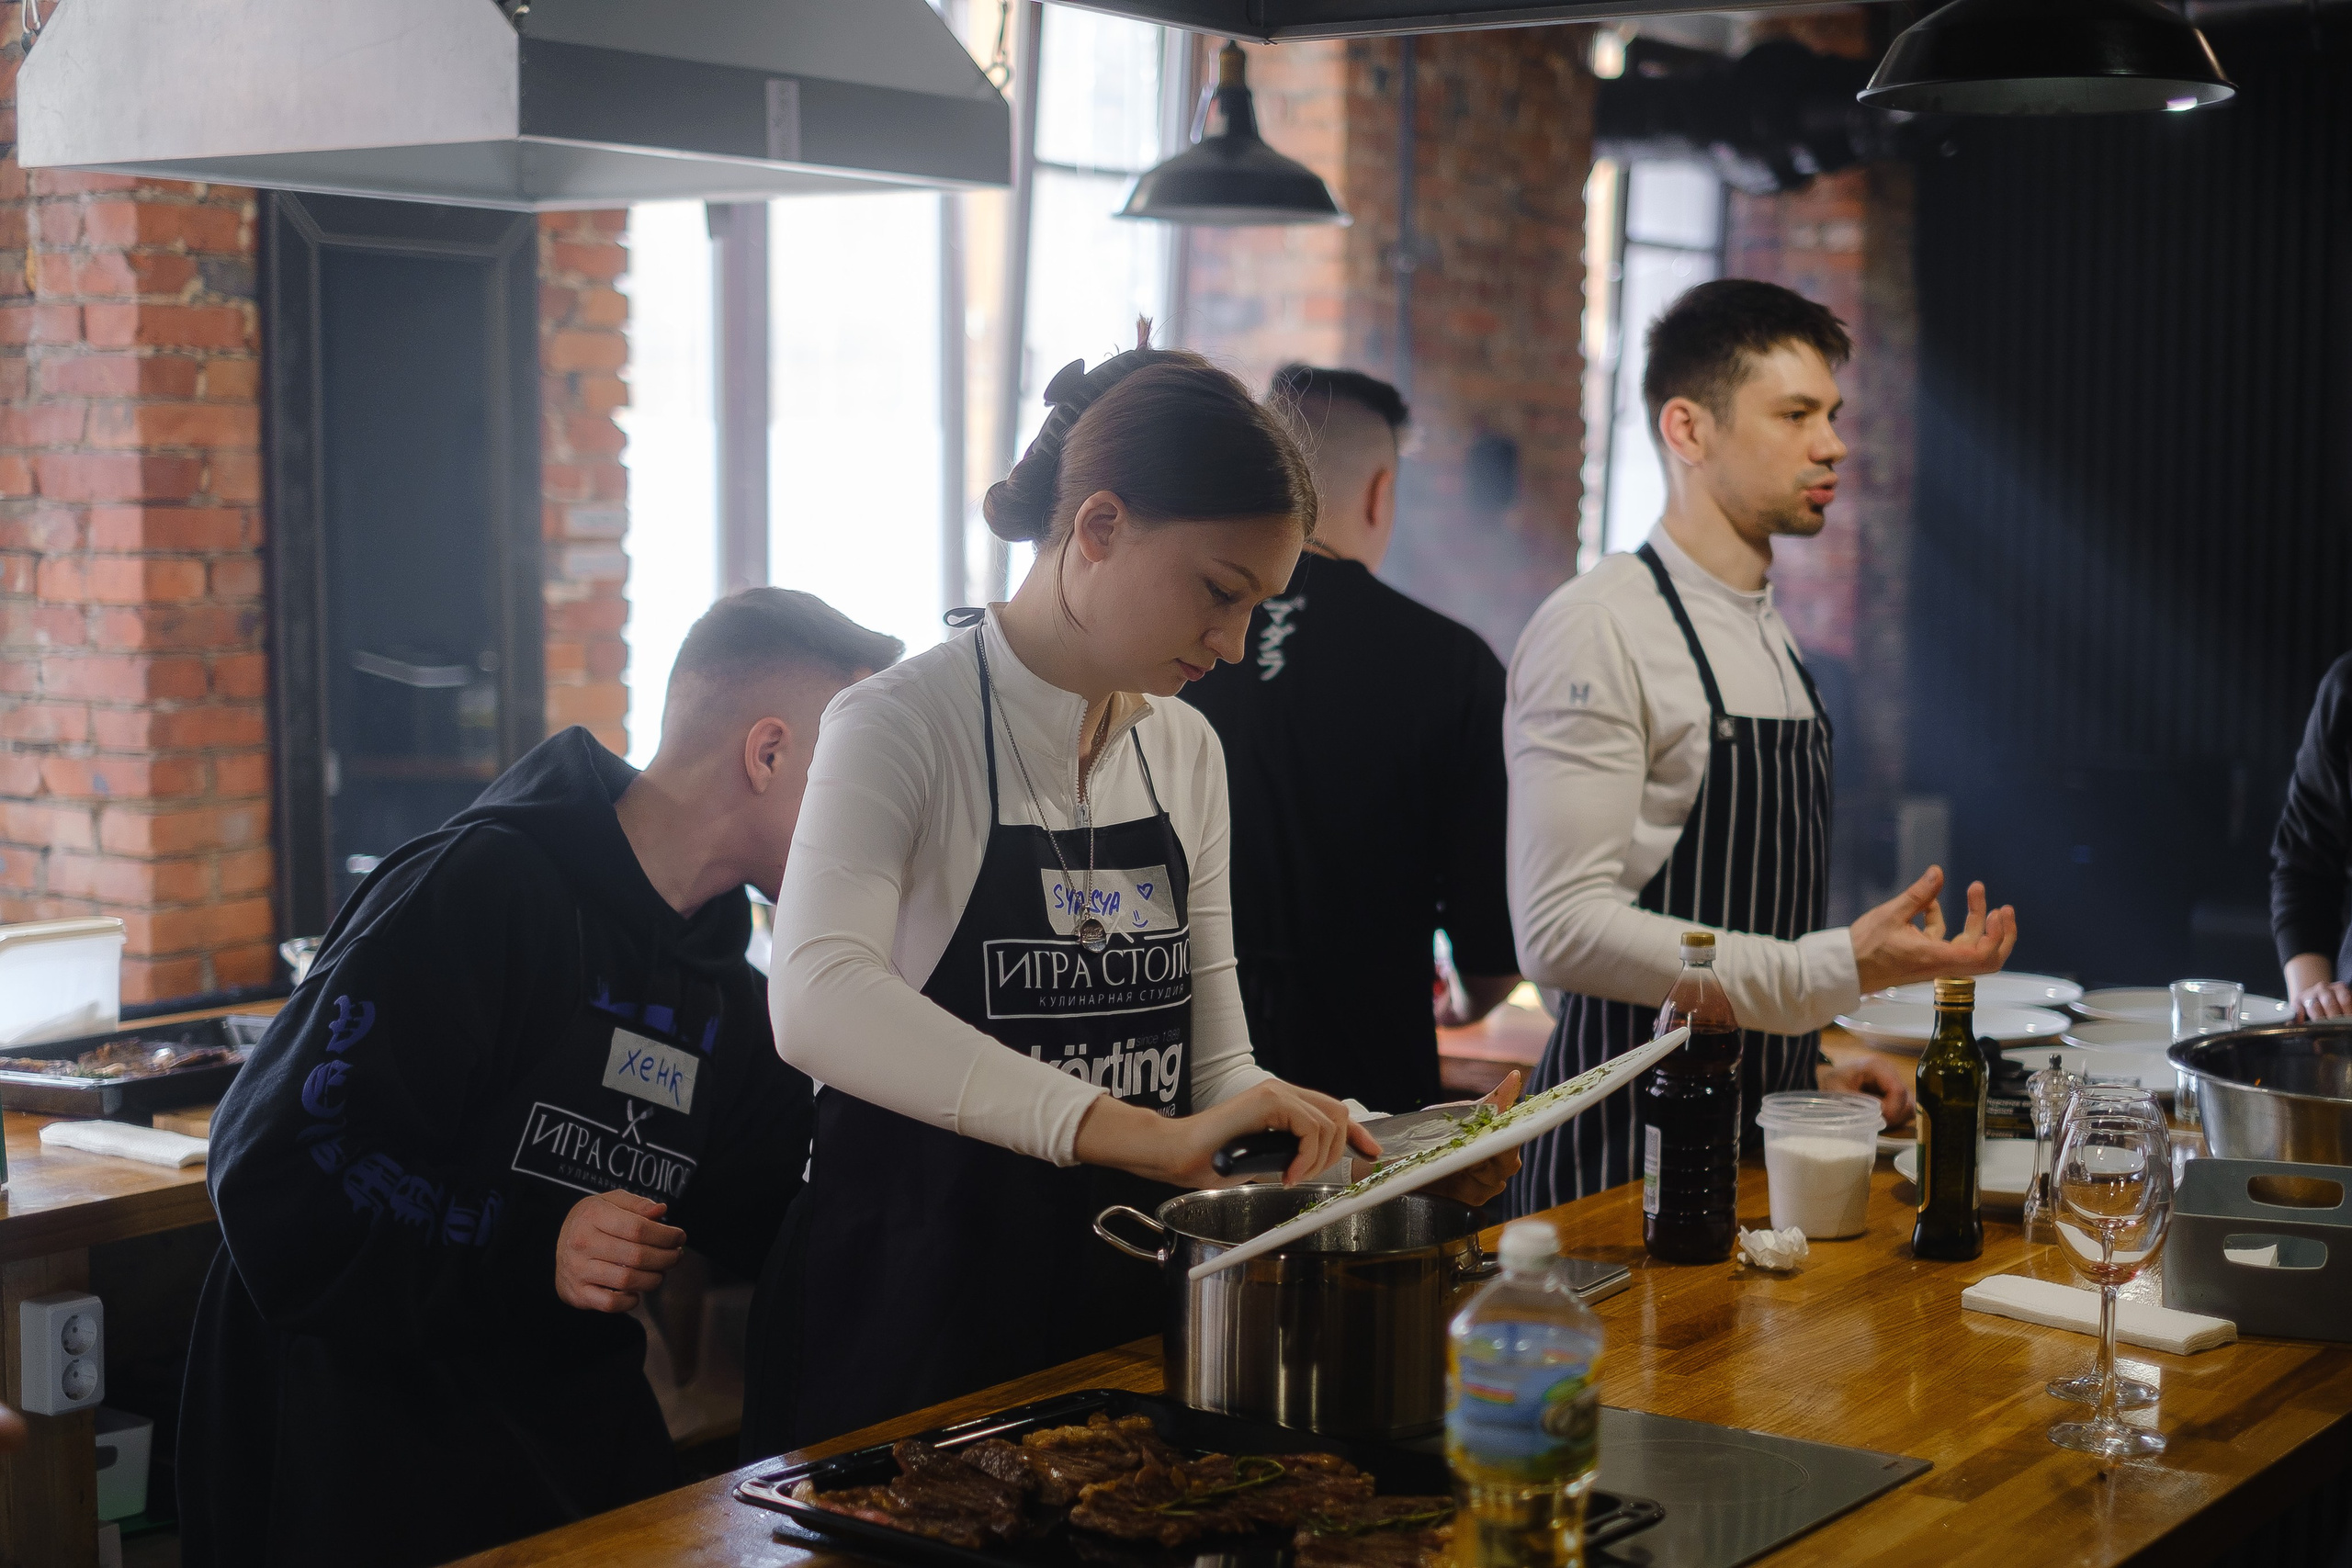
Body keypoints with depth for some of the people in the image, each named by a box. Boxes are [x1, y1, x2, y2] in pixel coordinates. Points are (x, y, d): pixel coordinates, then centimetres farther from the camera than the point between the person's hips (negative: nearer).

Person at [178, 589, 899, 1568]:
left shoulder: (723, 996, 9)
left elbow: (774, 1231, 11)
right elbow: (277, 1165, -22)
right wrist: (527, 1254, -28)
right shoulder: (486, 889, -18)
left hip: (580, 1438, 7)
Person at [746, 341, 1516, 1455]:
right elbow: (818, 999, -33)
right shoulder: (903, 724, -14)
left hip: (1121, 1311, 6)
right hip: (913, 1312, -6)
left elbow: (1208, 1062, 11)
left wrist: (1377, 1152, -10)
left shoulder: (1186, 752, 8)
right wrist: (1139, 1134, -40)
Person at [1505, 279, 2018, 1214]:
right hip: (1630, 1147, -8)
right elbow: (1562, 929, -23)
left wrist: (1808, 1066, 11)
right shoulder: (1597, 629, -14)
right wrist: (1839, 969, -26)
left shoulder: (1769, 637, 15)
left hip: (1760, 1135, 8)